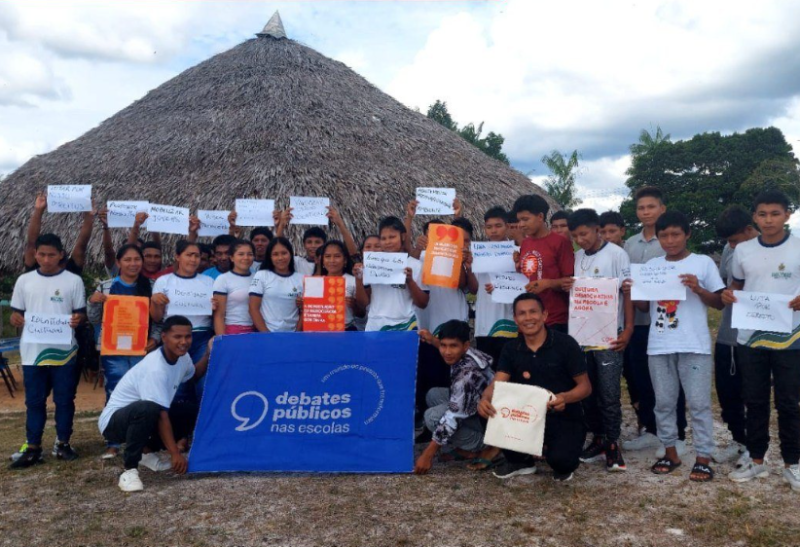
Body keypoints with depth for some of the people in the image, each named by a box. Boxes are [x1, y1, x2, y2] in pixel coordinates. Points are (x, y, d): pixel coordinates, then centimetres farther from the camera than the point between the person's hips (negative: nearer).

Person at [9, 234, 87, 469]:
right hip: (33, 351, 2)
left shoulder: (73, 281, 0)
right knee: (34, 401, 7)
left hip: (64, 350, -2)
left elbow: (81, 312, 3)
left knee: (64, 400, 6)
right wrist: (16, 319, -11)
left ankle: (62, 444, 18)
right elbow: (16, 312, 11)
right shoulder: (24, 281, 6)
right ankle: (33, 448, 15)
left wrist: (78, 319, -19)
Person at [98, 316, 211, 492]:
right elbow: (161, 414, -30)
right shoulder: (155, 368, -30)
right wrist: (175, 454, -28)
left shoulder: (182, 357, -4)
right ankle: (130, 469, -22)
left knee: (193, 411, 1)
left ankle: (148, 452, 14)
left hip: (144, 415, 9)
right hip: (114, 420, -9)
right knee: (149, 409, -39)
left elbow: (194, 375, 20)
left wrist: (209, 354, 3)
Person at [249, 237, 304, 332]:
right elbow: (253, 308, -2)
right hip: (266, 333, -1)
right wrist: (265, 333, -10)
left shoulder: (301, 278, 5)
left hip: (291, 334, 2)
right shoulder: (261, 276, 1)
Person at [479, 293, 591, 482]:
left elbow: (585, 386, -9)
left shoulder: (566, 344, -12)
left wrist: (565, 398, -32)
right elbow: (497, 384, -10)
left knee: (561, 459, -33)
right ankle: (520, 460, 7)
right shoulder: (511, 348, -1)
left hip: (565, 418, -4)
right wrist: (485, 399, -35)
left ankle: (562, 465, 11)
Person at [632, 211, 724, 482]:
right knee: (663, 402, 10)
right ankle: (670, 452, 23)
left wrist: (698, 289, -17)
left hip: (694, 346, -4)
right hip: (659, 346, 4)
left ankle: (703, 458, 8)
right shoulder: (651, 265, 10)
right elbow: (645, 306, 14)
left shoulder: (703, 263, 0)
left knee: (698, 403, 0)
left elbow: (719, 302, 0)